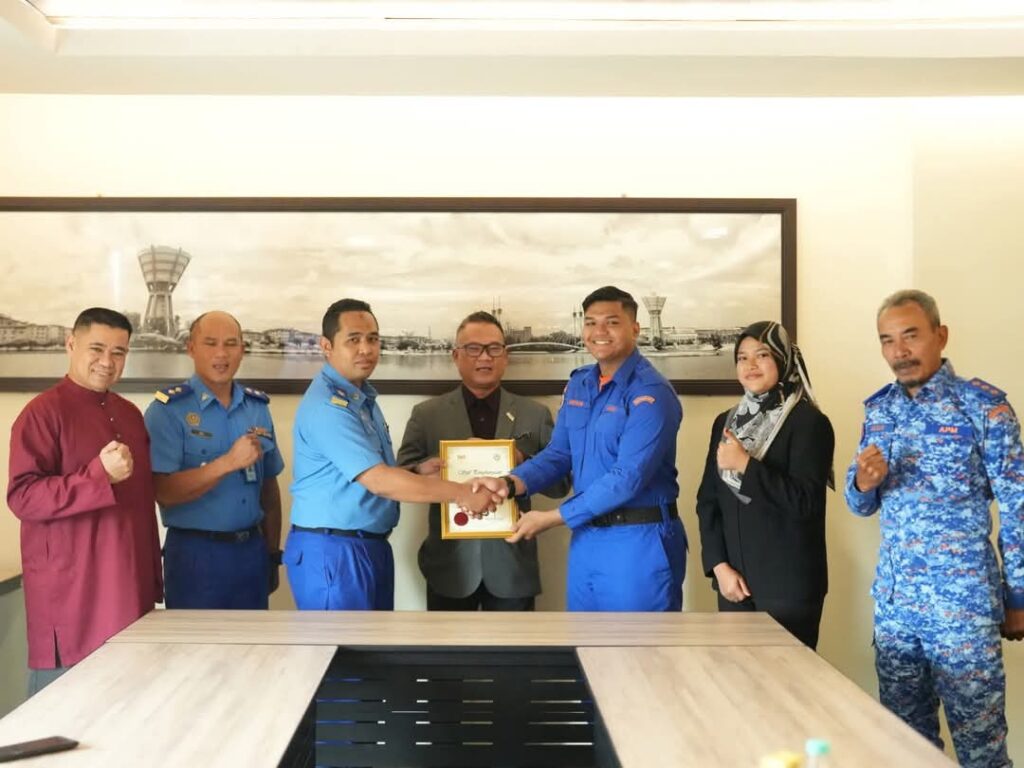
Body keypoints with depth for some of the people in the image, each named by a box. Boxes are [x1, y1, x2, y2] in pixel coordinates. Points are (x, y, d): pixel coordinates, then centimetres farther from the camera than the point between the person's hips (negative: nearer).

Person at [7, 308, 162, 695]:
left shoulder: (130, 415, 14)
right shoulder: (43, 412, -8)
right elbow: (23, 497, -16)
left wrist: (154, 581, 19)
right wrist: (100, 475, -24)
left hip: (128, 588, 7)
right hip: (69, 593, -7)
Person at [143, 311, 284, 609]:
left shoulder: (257, 407, 8)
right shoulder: (168, 410, -8)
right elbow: (165, 492, -17)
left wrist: (273, 553, 11)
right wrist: (229, 463, -25)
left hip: (252, 550, 5)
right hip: (195, 554, -5)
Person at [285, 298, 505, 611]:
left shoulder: (363, 397, 13)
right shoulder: (326, 405, -20)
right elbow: (378, 481, -26)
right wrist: (462, 494, -22)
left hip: (372, 547, 10)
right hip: (332, 551, -10)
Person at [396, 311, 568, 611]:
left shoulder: (535, 415, 4)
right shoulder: (427, 414, 3)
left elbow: (560, 483, 3)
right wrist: (422, 471, -21)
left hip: (512, 565, 1)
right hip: (450, 564, 0)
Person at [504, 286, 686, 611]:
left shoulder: (650, 393, -16)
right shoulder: (578, 384, 9)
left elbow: (627, 479, -22)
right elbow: (558, 453, 9)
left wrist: (550, 518, -18)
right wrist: (511, 483, -11)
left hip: (640, 542, -7)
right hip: (585, 538, 7)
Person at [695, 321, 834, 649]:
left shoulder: (809, 422, -7)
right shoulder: (725, 422, 11)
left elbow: (804, 501, -16)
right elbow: (708, 500, 8)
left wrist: (746, 465, -19)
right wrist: (719, 565, -2)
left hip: (788, 582, -5)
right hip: (734, 577, 5)